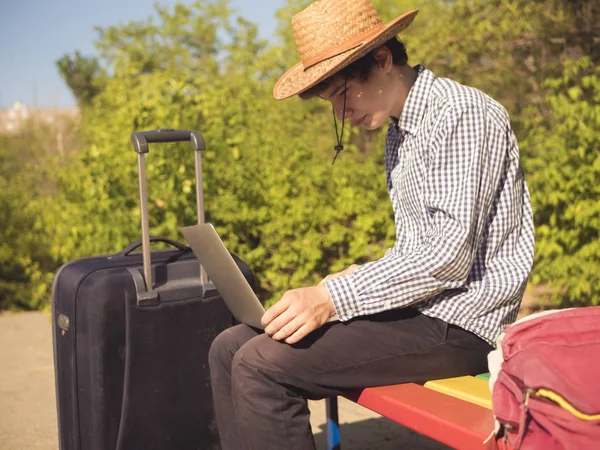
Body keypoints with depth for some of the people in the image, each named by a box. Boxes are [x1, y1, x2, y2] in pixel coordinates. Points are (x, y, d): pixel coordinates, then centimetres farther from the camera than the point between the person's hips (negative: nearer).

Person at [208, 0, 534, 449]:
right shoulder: (400, 132, 16)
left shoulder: (462, 114, -13)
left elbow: (450, 256, -22)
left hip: (457, 325, -9)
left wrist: (334, 297, -24)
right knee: (231, 348, -2)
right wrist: (354, 279, 2)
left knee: (261, 366, -20)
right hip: (416, 309, 9)